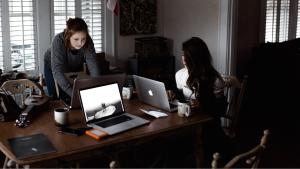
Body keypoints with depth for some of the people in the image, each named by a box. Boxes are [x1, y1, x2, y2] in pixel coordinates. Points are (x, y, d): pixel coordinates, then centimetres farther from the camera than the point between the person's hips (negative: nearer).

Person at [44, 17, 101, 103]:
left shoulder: (88, 42, -31)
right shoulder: (58, 41, -39)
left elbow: (93, 65, -36)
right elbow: (57, 71, -45)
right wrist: (72, 93, -56)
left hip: (76, 67, 2)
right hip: (53, 67, -2)